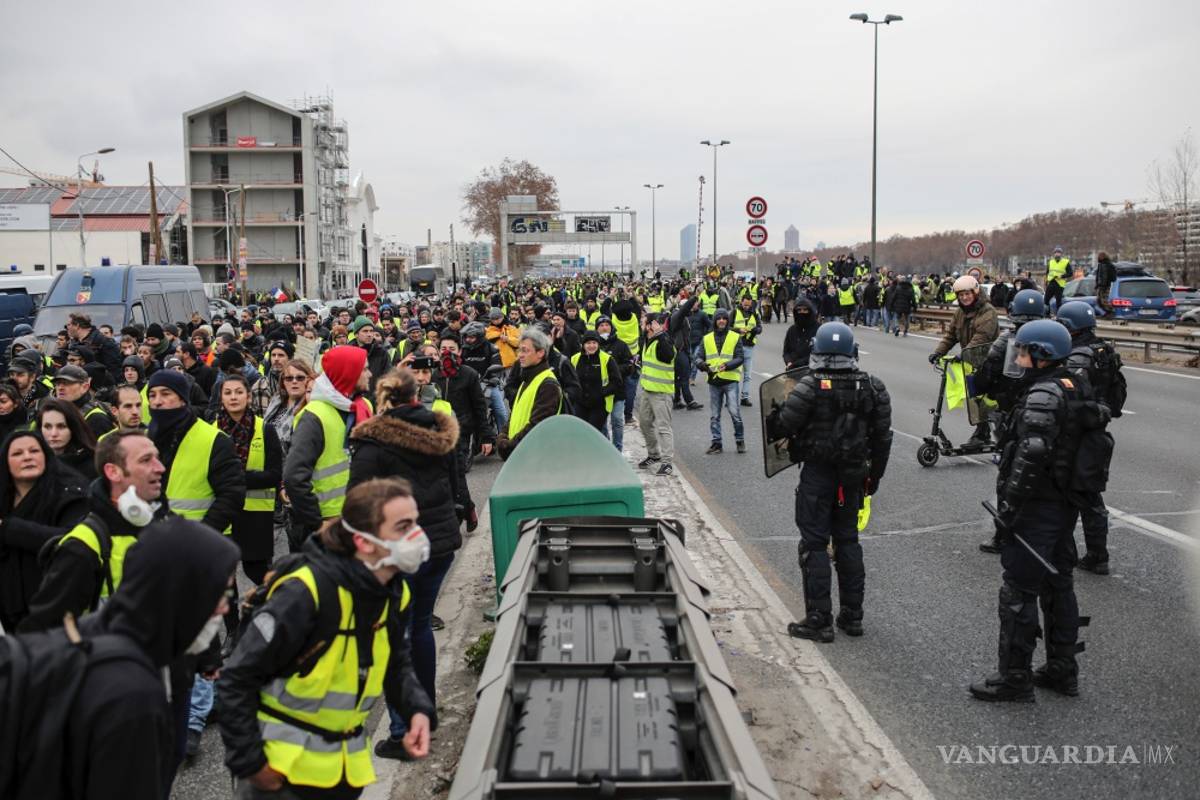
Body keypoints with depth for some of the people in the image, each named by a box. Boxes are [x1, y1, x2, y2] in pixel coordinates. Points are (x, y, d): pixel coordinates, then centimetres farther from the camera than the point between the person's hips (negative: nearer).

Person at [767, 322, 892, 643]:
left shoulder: (809, 387, -16)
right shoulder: (873, 388, 0)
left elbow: (783, 426, -16)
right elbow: (882, 437, 6)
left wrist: (771, 421, 7)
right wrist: (874, 475, 16)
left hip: (817, 473, -5)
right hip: (853, 475, 5)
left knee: (815, 544, 2)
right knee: (848, 540, 16)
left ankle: (819, 620, 3)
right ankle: (852, 615, 22)